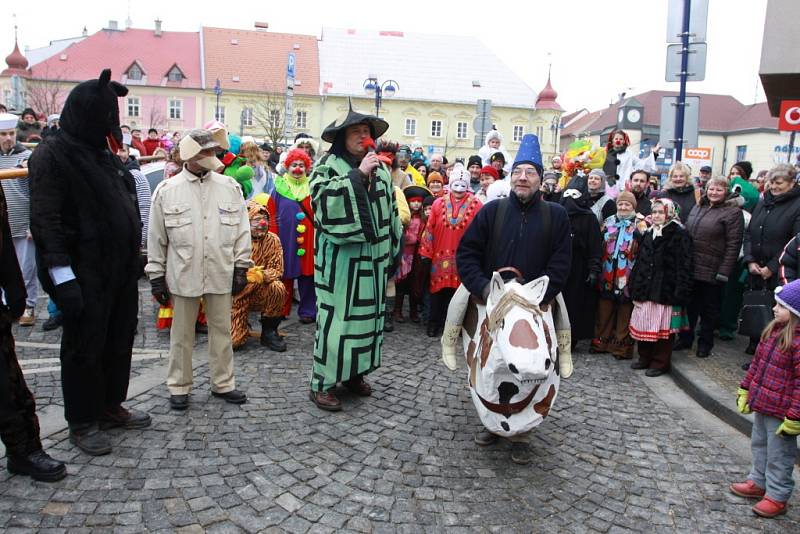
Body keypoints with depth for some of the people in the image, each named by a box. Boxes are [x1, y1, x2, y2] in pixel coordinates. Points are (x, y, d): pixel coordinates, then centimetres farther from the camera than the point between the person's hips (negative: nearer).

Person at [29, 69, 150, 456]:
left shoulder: (103, 155, 14)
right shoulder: (53, 155, -11)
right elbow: (46, 221, -17)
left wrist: (134, 258, 19)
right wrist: (62, 277, -23)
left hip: (120, 271, 8)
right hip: (85, 275, -8)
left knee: (119, 341, 16)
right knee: (84, 347, 5)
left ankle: (110, 406, 33)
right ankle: (82, 422, 20)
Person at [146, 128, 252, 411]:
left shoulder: (230, 187, 1)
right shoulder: (166, 190, -3)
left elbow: (242, 230, 4)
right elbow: (156, 237, 2)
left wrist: (241, 268, 1)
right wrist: (157, 276, 2)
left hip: (221, 274, 2)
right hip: (182, 275, -1)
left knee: (222, 330, 12)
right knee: (181, 334, 11)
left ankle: (222, 383, 27)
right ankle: (179, 386, 26)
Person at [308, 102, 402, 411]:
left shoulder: (380, 169, 13)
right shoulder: (329, 165, -3)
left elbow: (390, 212, 16)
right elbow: (323, 197, -22)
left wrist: (391, 252, 14)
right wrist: (358, 174, -21)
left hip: (373, 257, 6)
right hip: (341, 257, -6)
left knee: (369, 313, 11)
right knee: (335, 316, -4)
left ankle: (354, 372, 27)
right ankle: (322, 383, 7)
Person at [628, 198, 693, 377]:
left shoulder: (679, 235, -7)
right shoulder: (649, 233, 15)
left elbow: (683, 266, -12)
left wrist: (680, 293, -18)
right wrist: (635, 287, 15)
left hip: (665, 290, -6)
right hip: (646, 288, 6)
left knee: (663, 327, 1)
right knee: (644, 325, 11)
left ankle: (660, 362, 13)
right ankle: (645, 358, 25)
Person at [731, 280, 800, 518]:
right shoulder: (774, 330, 2)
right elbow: (757, 362, 13)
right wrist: (745, 390, 16)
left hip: (781, 413, -9)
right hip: (761, 405, 9)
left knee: (779, 455, 8)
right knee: (759, 445, 24)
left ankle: (777, 496, 25)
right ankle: (758, 482, 42)